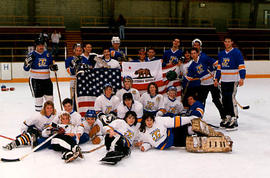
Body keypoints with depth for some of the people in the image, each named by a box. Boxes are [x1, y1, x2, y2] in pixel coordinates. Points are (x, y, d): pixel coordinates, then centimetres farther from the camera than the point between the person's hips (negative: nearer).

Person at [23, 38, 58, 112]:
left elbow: (51, 64, 20)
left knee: (49, 96, 8)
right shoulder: (32, 55, -6)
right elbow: (26, 68, -6)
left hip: (46, 79, 4)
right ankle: (38, 111, 12)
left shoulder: (47, 54, 7)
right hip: (35, 79, -4)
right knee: (38, 96, -1)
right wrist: (28, 61, -23)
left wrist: (54, 67, -2)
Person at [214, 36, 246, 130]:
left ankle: (234, 120, -9)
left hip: (233, 80, -7)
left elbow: (242, 66, -10)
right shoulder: (221, 54, 14)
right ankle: (228, 117, 20)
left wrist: (242, 78, -19)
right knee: (224, 99, 8)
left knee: (231, 98, -12)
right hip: (224, 80, 7)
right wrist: (217, 79, 16)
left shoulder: (236, 52, -6)